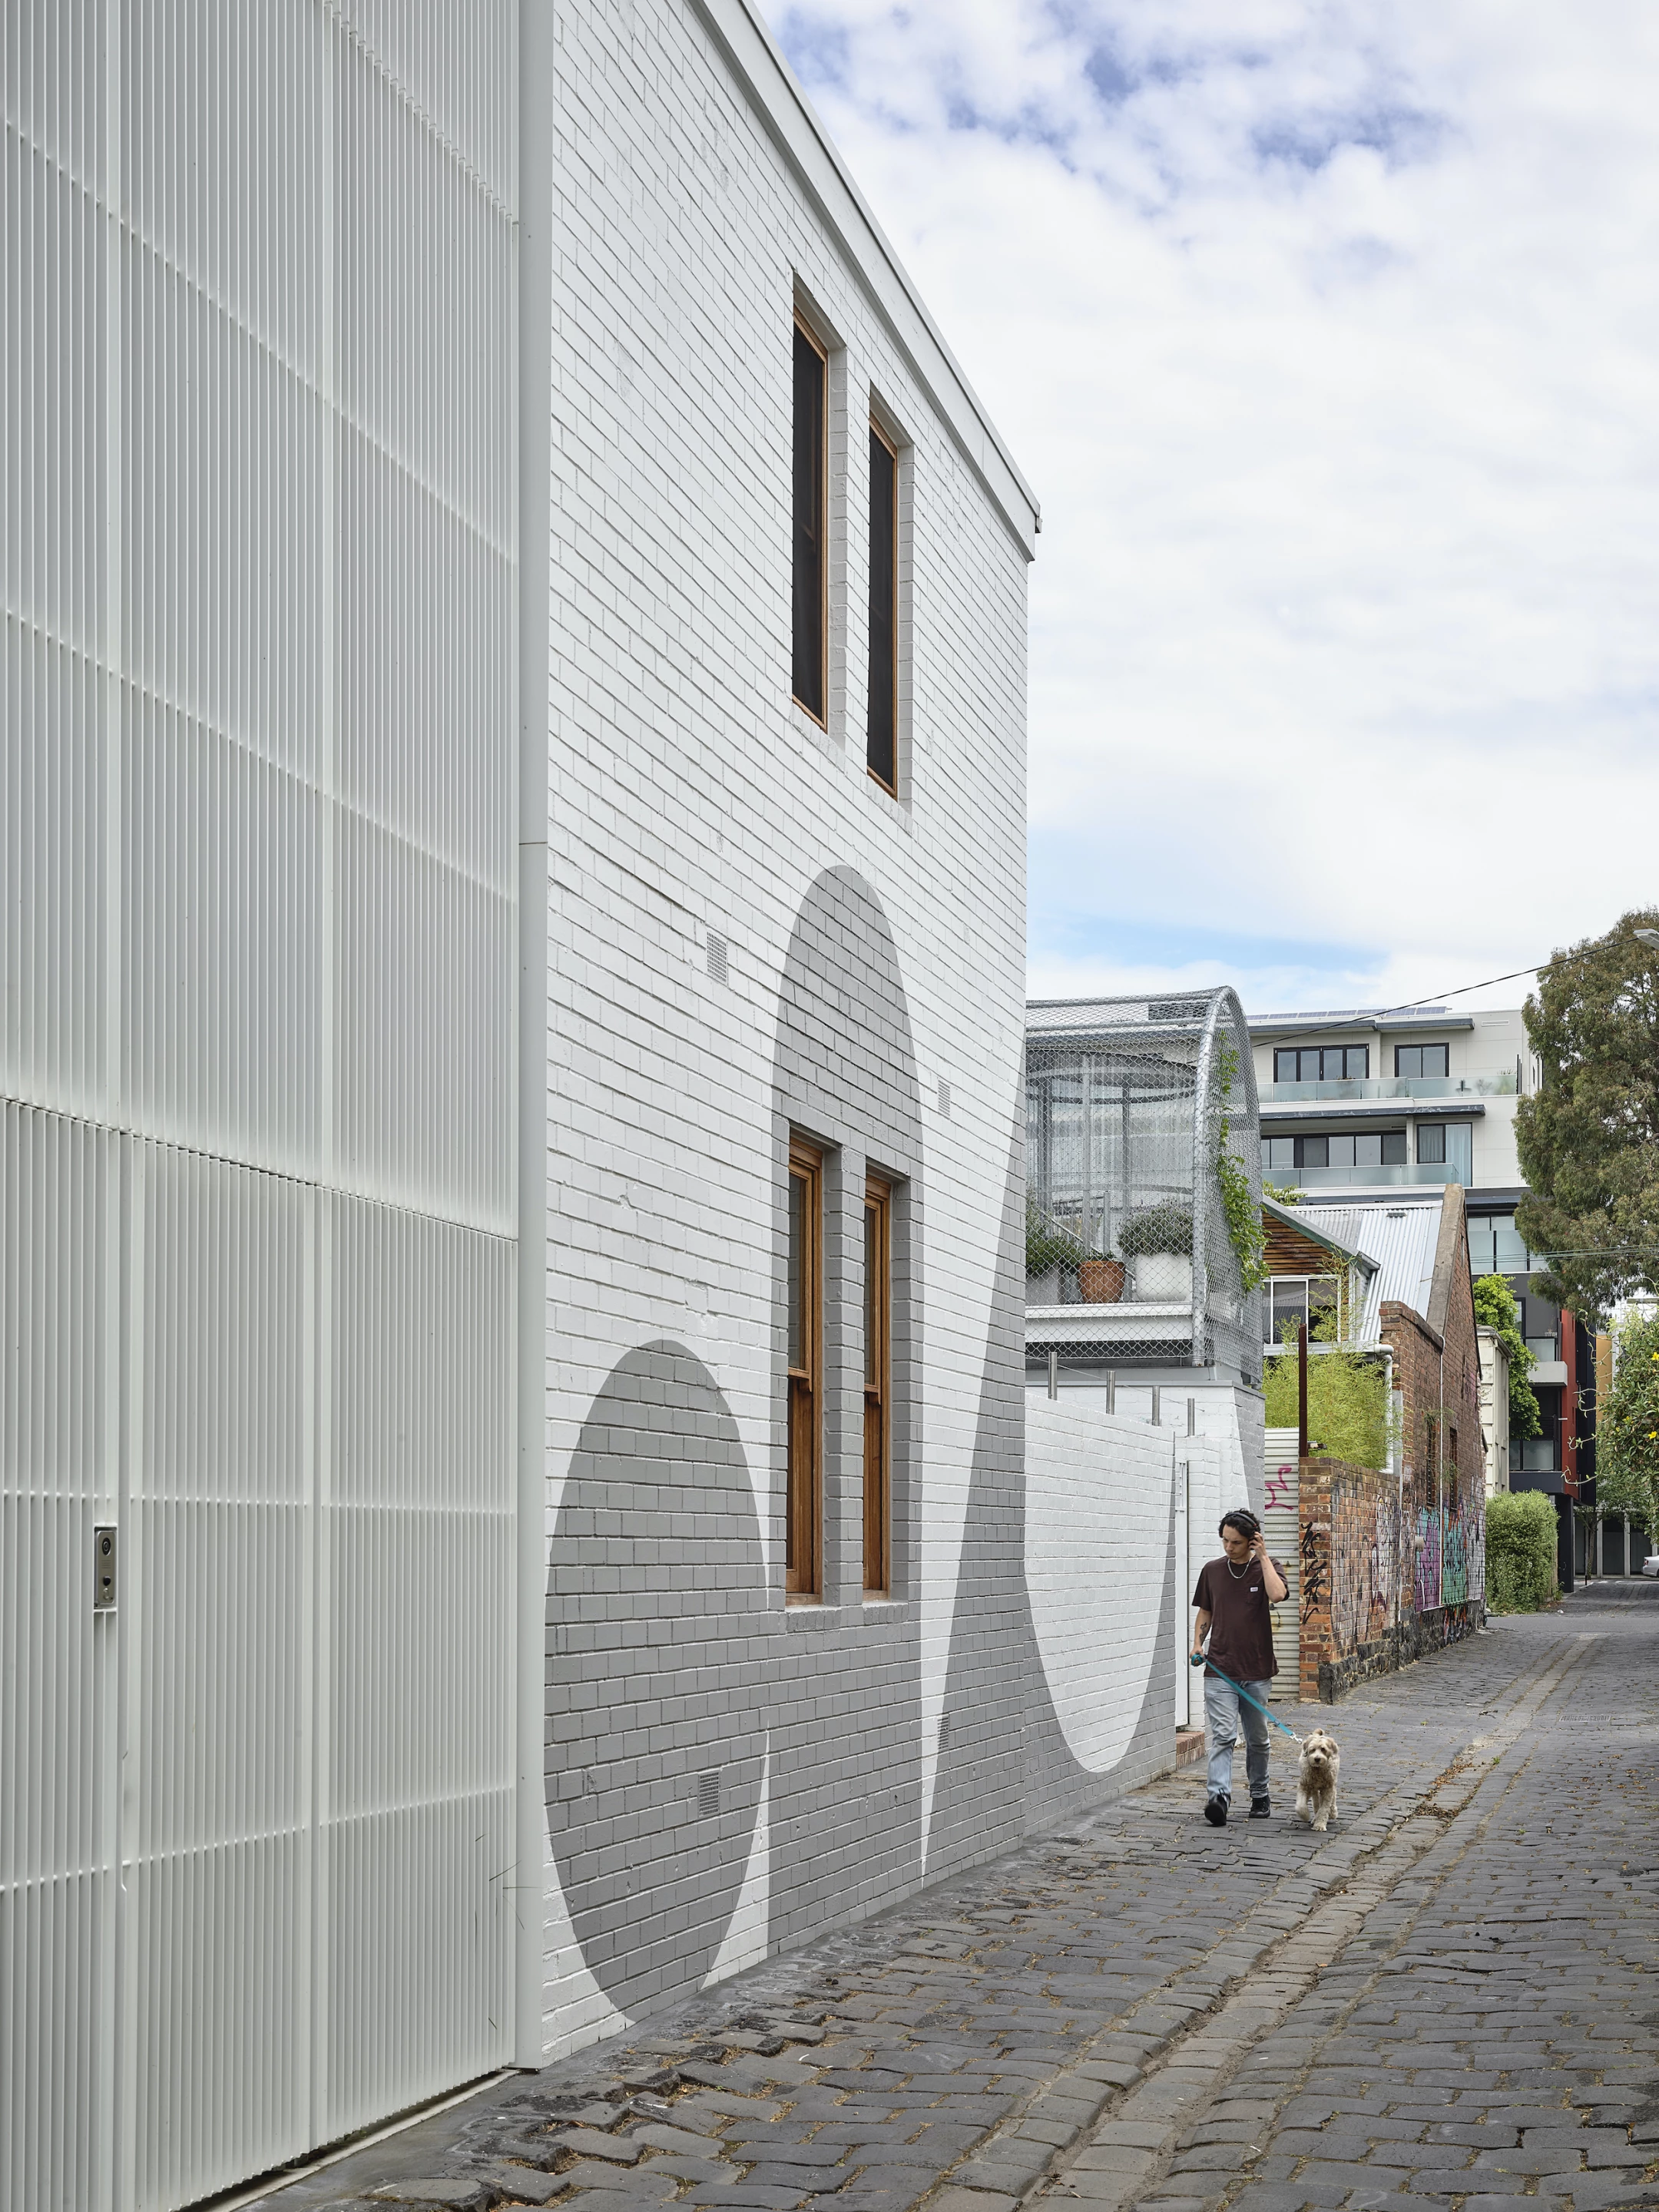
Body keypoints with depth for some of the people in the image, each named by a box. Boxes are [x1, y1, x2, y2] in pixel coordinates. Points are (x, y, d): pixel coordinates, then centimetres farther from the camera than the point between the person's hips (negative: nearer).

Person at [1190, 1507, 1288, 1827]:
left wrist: (1263, 1556, -15)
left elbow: (1277, 1594, -22)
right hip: (1219, 1669, 1)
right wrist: (1197, 1643, 1)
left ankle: (1260, 1796, 28)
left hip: (1257, 1671, 0)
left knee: (1257, 1739, 12)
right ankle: (1219, 1798, -22)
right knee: (1222, 1735, -13)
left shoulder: (1265, 1567, 0)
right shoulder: (1213, 1571, 7)